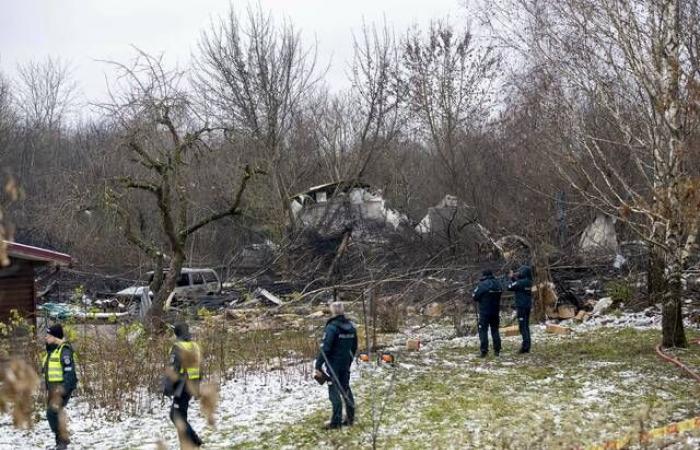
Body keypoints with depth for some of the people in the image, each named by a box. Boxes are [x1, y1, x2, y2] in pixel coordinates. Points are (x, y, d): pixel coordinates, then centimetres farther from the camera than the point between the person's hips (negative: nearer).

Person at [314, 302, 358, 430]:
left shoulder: (331, 328, -17)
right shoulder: (351, 327, 6)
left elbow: (325, 349, -21)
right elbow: (354, 348, 15)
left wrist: (318, 366, -16)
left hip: (333, 365, -7)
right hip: (346, 365, 7)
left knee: (334, 391, -2)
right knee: (345, 389, 16)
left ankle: (336, 421, 0)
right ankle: (350, 418, 20)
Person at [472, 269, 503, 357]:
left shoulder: (482, 285, -16)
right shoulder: (498, 284, 4)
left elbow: (475, 297, -11)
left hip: (484, 312, -6)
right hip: (495, 311, 6)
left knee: (483, 330, 0)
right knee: (495, 330, 15)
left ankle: (484, 351, -7)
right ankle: (497, 350, 15)